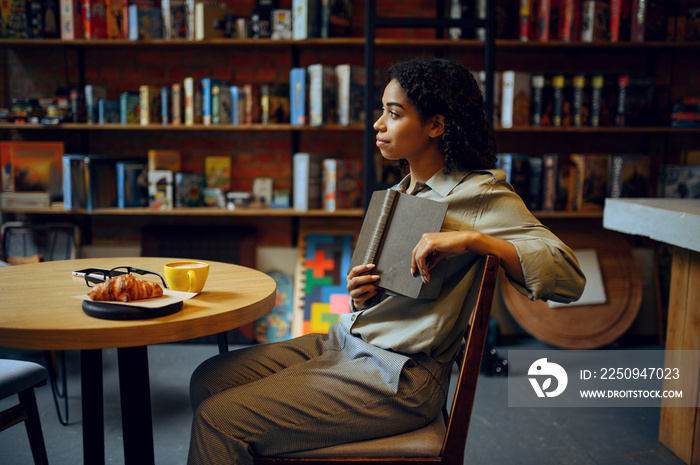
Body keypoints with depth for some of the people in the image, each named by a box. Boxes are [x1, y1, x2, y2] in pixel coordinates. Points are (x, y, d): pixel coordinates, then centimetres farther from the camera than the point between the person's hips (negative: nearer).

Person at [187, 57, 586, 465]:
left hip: (396, 378, -8)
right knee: (209, 379, 4)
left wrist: (472, 239, -29)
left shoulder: (481, 194, -10)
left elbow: (569, 278, -19)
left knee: (219, 418, -12)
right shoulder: (402, 192, 15)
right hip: (345, 342, 8)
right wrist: (361, 297, -1)